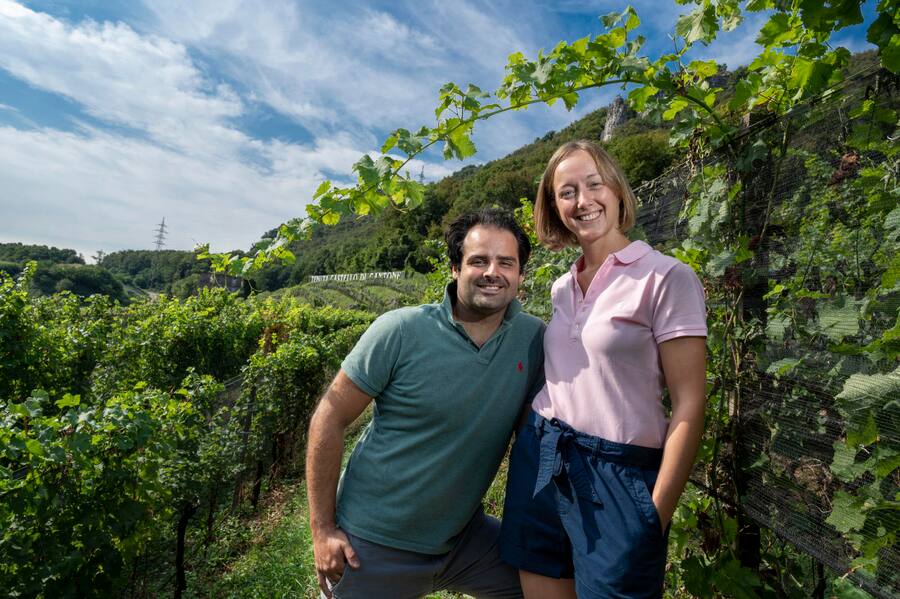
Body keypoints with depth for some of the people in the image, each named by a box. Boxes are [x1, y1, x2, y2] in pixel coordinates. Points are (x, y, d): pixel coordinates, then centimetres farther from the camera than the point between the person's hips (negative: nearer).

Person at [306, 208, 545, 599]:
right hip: (374, 544, -3)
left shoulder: (534, 338, -8)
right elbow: (330, 419, -13)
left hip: (464, 537, 4)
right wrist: (322, 529, -11)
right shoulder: (400, 331, -19)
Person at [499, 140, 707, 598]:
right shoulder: (562, 288, 8)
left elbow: (689, 406, -12)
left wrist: (657, 514, -11)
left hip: (617, 475, -5)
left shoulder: (667, 278, -11)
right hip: (538, 462, 6)